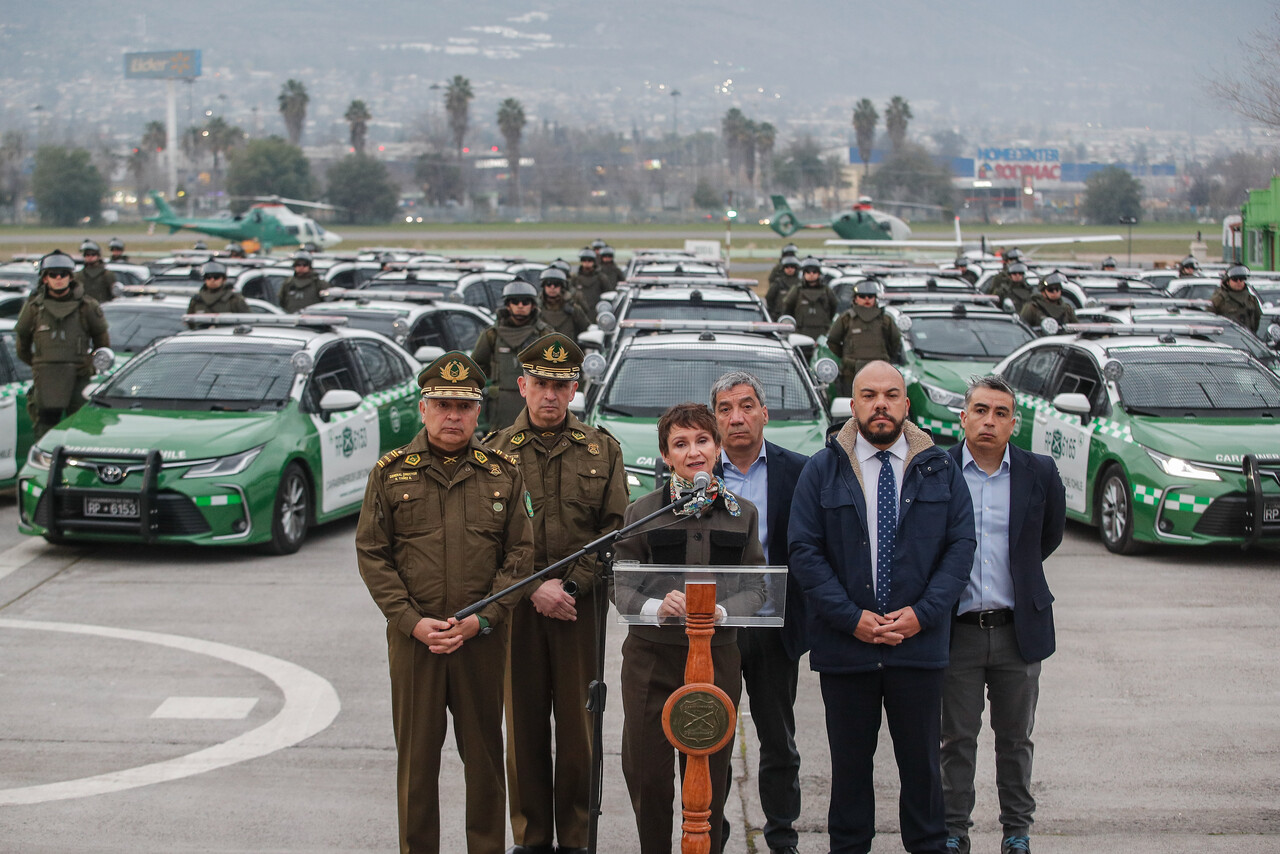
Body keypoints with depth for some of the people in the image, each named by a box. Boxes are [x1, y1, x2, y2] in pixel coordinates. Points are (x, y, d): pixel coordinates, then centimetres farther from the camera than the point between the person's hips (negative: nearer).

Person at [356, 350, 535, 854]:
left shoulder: (502, 474, 5)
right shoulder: (390, 473, 3)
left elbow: (519, 554, 3)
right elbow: (372, 555, 1)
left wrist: (482, 619, -9)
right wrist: (414, 622, -9)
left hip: (483, 638, 1)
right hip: (413, 638, -1)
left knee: (484, 754, 8)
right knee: (416, 756, 5)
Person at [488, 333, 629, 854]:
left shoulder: (601, 449, 9)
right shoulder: (495, 451, 6)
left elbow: (614, 530, 4)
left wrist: (571, 585, -8)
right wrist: (534, 588, -10)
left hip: (582, 602, 0)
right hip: (516, 604, 0)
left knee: (577, 722, 2)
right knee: (524, 722, 3)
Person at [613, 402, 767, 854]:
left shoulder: (742, 512, 8)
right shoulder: (642, 511, 3)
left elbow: (756, 587, 6)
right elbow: (621, 584, 2)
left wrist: (721, 610, -14)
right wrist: (656, 607, -18)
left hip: (717, 658, 1)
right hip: (651, 658, -1)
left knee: (709, 776, 5)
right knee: (647, 774, 1)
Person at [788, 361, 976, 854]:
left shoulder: (940, 469, 5)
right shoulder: (822, 470, 2)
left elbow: (961, 544, 2)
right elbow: (804, 551, -2)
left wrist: (923, 613, -9)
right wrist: (851, 618, -11)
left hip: (919, 643, 0)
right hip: (844, 644, 0)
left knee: (921, 759, 6)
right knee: (850, 759, 8)